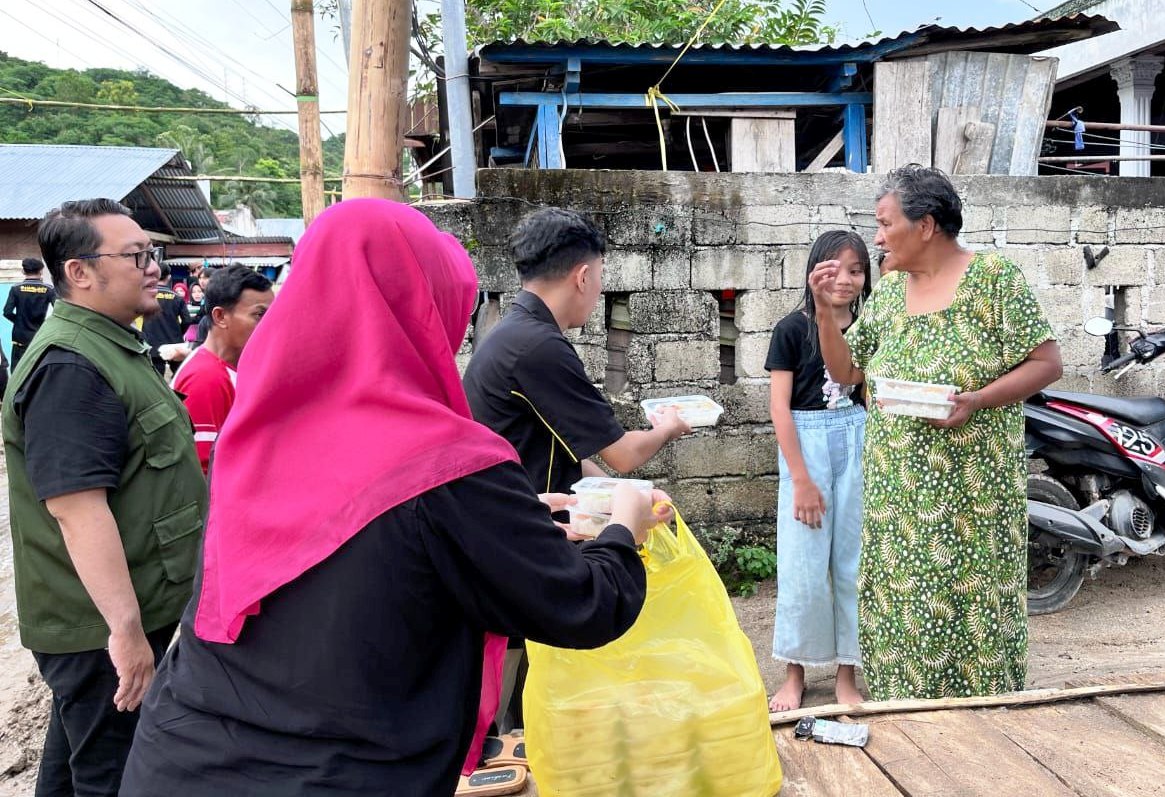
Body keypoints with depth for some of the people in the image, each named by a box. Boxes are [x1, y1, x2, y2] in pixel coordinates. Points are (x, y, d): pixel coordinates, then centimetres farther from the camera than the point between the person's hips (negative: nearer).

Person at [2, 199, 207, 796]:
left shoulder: (115, 345, 12)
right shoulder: (69, 367, -23)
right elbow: (77, 507, -29)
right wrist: (126, 629, -29)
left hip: (120, 611, 10)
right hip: (105, 628, -10)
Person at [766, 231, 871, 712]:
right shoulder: (792, 328, -4)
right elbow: (780, 406, -7)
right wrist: (801, 480, -10)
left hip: (857, 443, 3)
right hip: (806, 443, -3)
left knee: (854, 562, 6)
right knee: (802, 564, 1)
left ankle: (847, 672, 19)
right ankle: (795, 672, 16)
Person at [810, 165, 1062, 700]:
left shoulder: (994, 276, -5)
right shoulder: (888, 289, 10)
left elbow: (1046, 363, -7)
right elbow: (846, 370, 12)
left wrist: (977, 400, -21)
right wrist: (824, 308, 0)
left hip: (974, 490, -4)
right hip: (898, 494, 5)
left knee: (974, 613, 4)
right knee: (899, 615, 9)